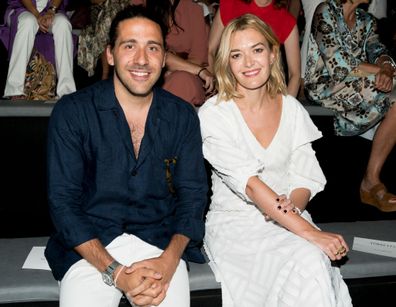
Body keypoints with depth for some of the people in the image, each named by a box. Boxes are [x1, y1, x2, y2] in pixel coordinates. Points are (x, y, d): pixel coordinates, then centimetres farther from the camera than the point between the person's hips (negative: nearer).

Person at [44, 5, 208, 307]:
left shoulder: (182, 116, 3)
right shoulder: (72, 112, -5)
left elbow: (192, 194, 3)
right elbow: (63, 200, -7)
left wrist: (169, 260, -15)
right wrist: (113, 271, -17)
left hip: (160, 241, 2)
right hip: (91, 246, -1)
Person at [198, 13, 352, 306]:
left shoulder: (292, 109, 5)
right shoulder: (213, 115, -9)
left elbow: (305, 179, 5)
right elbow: (248, 182, -20)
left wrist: (292, 204, -20)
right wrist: (307, 231, -28)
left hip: (286, 217, 4)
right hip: (234, 223, -3)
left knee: (319, 262, -27)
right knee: (307, 262, -29)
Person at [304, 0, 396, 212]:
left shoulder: (366, 21, 18)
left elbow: (378, 52, 0)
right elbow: (337, 65, -15)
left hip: (361, 90, 7)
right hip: (325, 87, -7)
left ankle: (372, 180, -18)